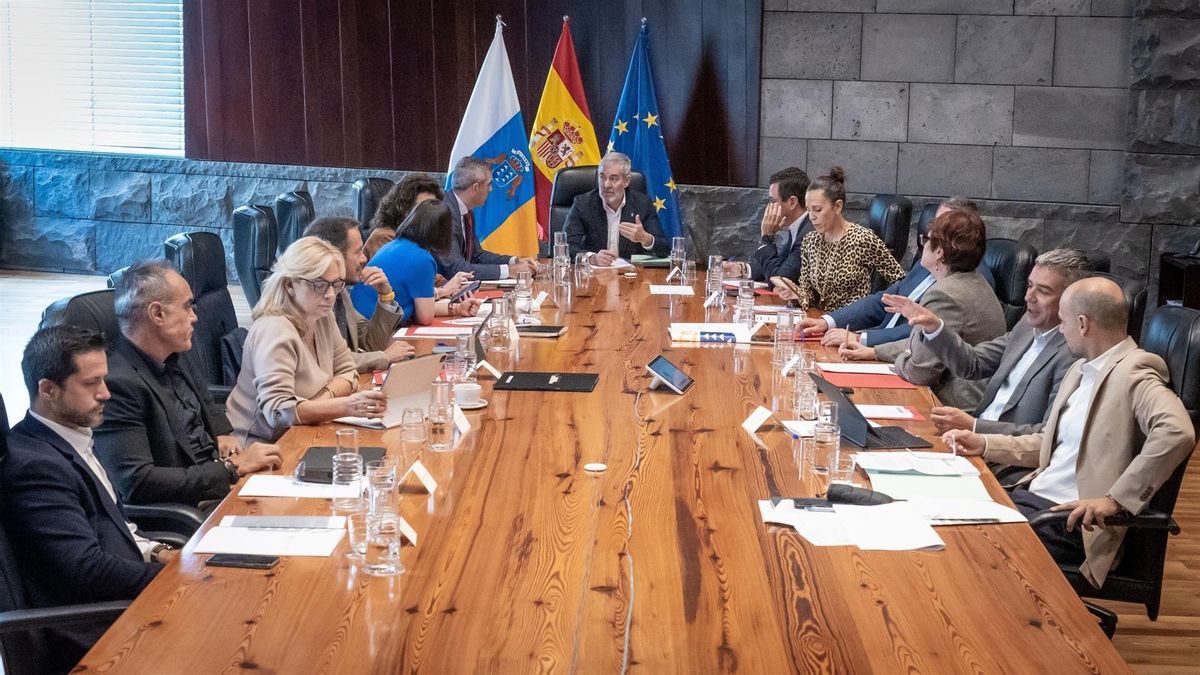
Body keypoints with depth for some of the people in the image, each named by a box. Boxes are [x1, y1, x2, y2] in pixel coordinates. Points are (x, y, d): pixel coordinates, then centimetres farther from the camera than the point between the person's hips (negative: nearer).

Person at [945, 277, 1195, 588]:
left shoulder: (1132, 373, -14)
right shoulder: (1081, 369, 16)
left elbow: (1178, 432, -32)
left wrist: (1116, 499, -31)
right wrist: (983, 444, 12)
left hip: (1069, 519, -9)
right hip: (1031, 495, 9)